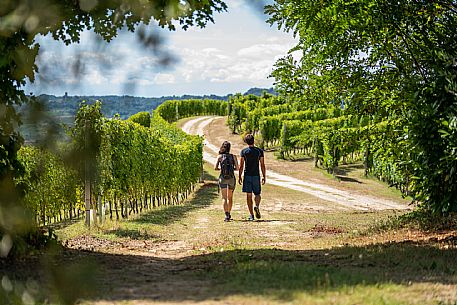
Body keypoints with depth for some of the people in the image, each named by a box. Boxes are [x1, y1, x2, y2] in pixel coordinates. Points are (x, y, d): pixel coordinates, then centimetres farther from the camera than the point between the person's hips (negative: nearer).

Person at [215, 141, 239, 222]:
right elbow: (237, 168, -1)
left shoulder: (220, 156, -1)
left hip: (223, 178, -1)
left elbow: (215, 168, -7)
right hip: (232, 178, 1)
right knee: (230, 197, 19)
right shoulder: (233, 156, 0)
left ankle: (227, 215, -20)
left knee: (224, 198, -4)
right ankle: (229, 214, 29)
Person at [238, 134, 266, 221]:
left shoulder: (243, 151, -2)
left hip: (247, 175, 0)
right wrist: (264, 176, 6)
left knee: (248, 195, 4)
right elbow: (262, 165, -1)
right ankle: (257, 206, -18)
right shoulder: (259, 151, 0)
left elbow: (241, 166, -4)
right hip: (256, 176, 1)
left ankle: (251, 215, 2)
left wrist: (239, 177, 3)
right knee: (257, 194, 12)